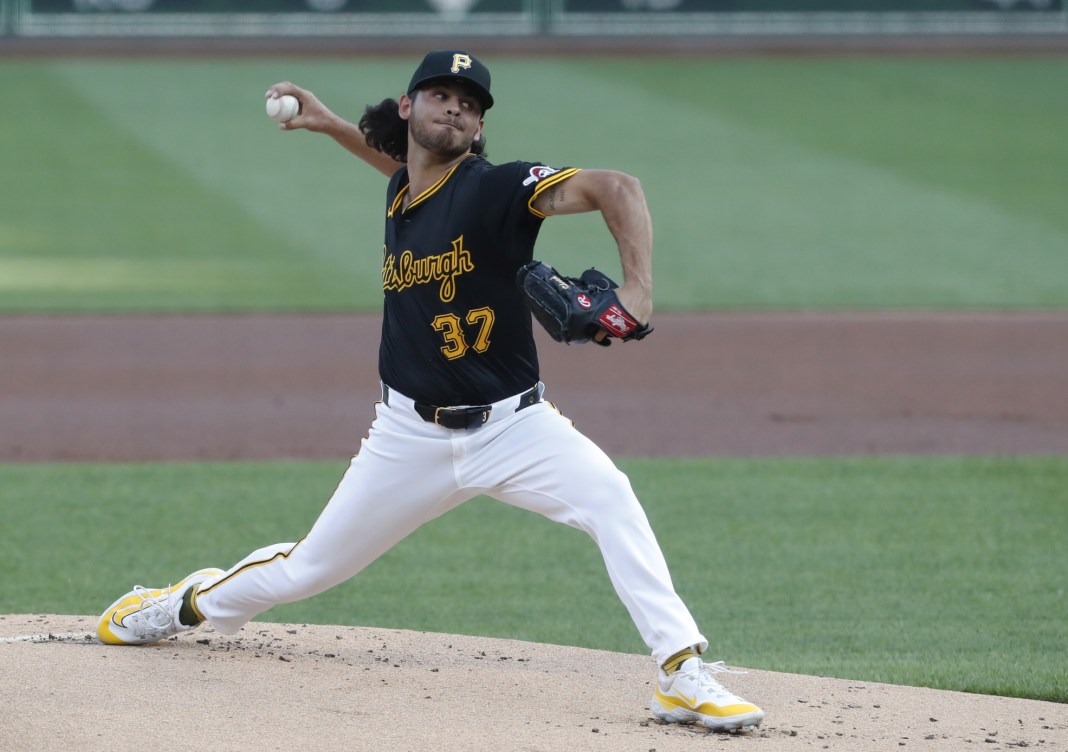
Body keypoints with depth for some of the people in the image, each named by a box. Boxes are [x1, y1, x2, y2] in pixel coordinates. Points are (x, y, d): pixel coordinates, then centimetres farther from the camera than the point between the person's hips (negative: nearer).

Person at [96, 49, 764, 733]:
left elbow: (616, 188, -29)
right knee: (305, 571, 13)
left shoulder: (493, 188, -16)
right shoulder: (402, 193, 3)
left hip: (513, 424, -4)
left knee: (610, 497, -32)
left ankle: (683, 674, -32)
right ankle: (189, 603, 43)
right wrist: (330, 125, 24)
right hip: (412, 437, 5)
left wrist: (638, 291, -42)